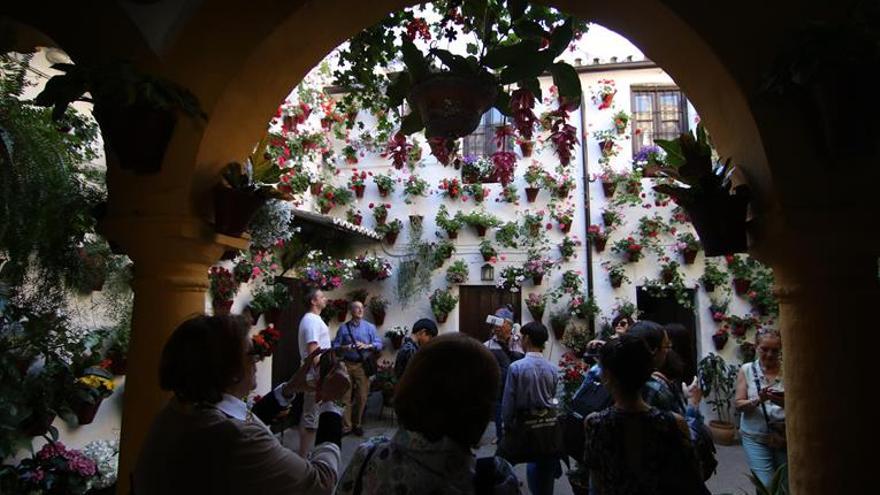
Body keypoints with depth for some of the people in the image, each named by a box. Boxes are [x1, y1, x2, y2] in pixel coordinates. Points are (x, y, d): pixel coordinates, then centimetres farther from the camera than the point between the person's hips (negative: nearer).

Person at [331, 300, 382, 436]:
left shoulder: (370, 327, 7)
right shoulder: (343, 327, 7)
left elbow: (379, 344, 1)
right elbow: (335, 345, 4)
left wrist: (366, 346, -15)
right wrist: (344, 347, -15)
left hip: (363, 365, 0)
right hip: (346, 365, 0)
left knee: (362, 397, 4)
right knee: (346, 397, 0)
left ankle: (357, 424, 19)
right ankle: (346, 426, 10)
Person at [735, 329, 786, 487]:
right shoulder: (747, 370, -1)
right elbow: (739, 404, -4)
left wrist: (786, 403, -23)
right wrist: (758, 400, -22)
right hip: (756, 438, -1)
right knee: (767, 485, -6)